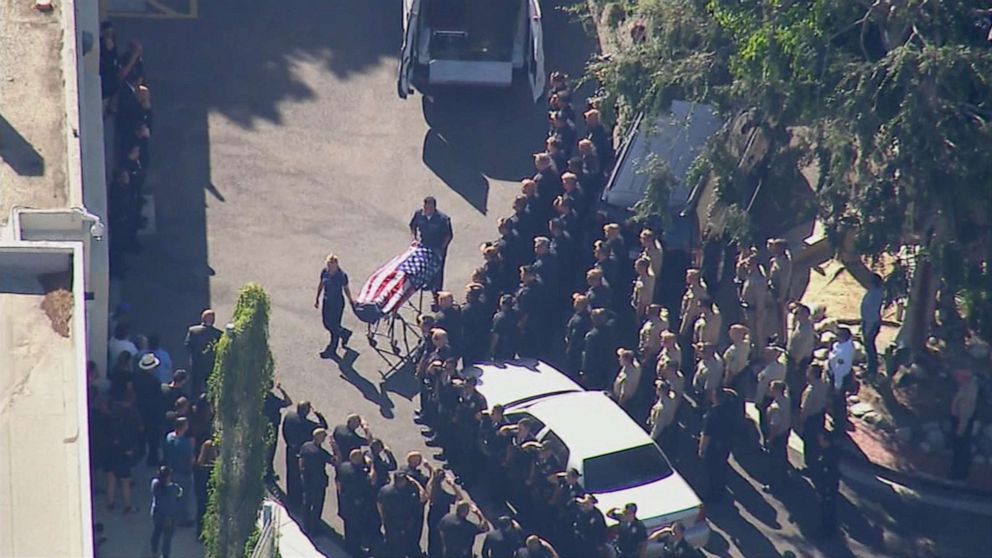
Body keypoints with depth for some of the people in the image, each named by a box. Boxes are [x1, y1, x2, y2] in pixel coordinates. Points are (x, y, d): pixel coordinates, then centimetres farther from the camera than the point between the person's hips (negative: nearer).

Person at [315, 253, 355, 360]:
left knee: (334, 326, 2)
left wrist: (350, 301, 8)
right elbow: (320, 284, 7)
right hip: (326, 301, 6)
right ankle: (345, 333, 42)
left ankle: (331, 350, 22)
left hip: (337, 303, -6)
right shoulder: (324, 272, -8)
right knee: (327, 324, 17)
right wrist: (317, 298, 11)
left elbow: (346, 289, -5)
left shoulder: (342, 275, -20)